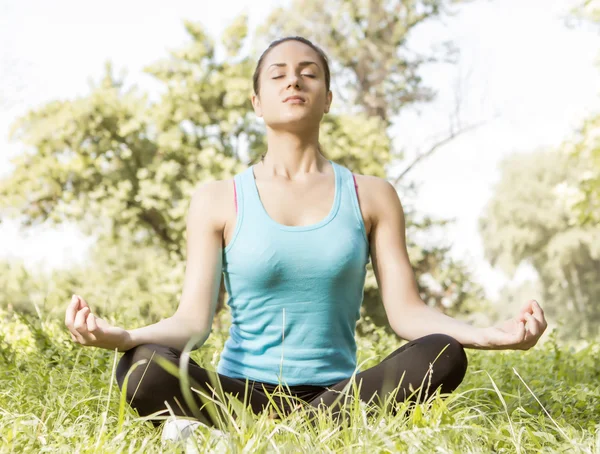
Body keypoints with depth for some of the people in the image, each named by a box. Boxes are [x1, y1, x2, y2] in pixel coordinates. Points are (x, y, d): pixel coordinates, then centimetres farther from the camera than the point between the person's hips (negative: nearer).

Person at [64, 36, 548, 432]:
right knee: (145, 369, -32)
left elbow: (407, 310, 0)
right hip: (242, 394, -1)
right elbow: (193, 319, -3)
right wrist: (121, 335, -25)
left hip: (335, 394, 1)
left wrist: (489, 334, -19)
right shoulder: (218, 200, 6)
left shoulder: (371, 196, 9)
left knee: (443, 355, -28)